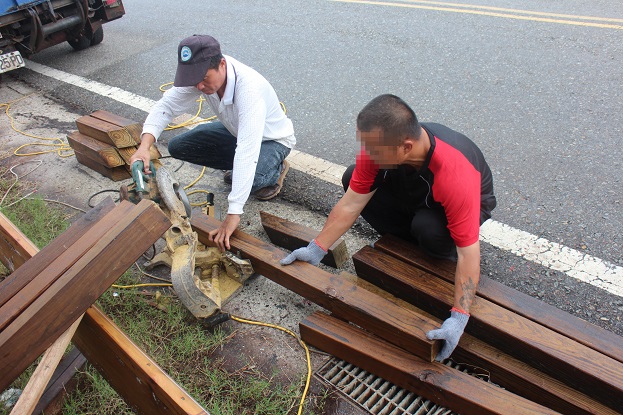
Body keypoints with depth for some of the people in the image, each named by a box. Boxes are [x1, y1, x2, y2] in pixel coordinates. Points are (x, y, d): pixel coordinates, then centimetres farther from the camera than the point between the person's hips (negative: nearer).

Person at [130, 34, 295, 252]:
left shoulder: (249, 88, -41)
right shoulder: (201, 74, -22)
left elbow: (247, 151, -48)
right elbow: (166, 105, -16)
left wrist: (233, 214, -52)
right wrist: (144, 146, -36)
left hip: (272, 138, -6)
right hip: (236, 130, 7)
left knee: (252, 179, -38)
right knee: (178, 147, -5)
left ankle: (275, 169, 0)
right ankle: (239, 168, 12)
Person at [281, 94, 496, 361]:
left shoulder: (455, 177, -44)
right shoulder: (378, 146, -29)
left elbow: (468, 252, -39)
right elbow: (351, 204, -21)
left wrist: (458, 318, -41)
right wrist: (316, 249, -21)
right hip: (414, 193, 5)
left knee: (428, 228, -40)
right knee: (351, 179, -15)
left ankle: (444, 257, -1)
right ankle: (408, 242, 1)